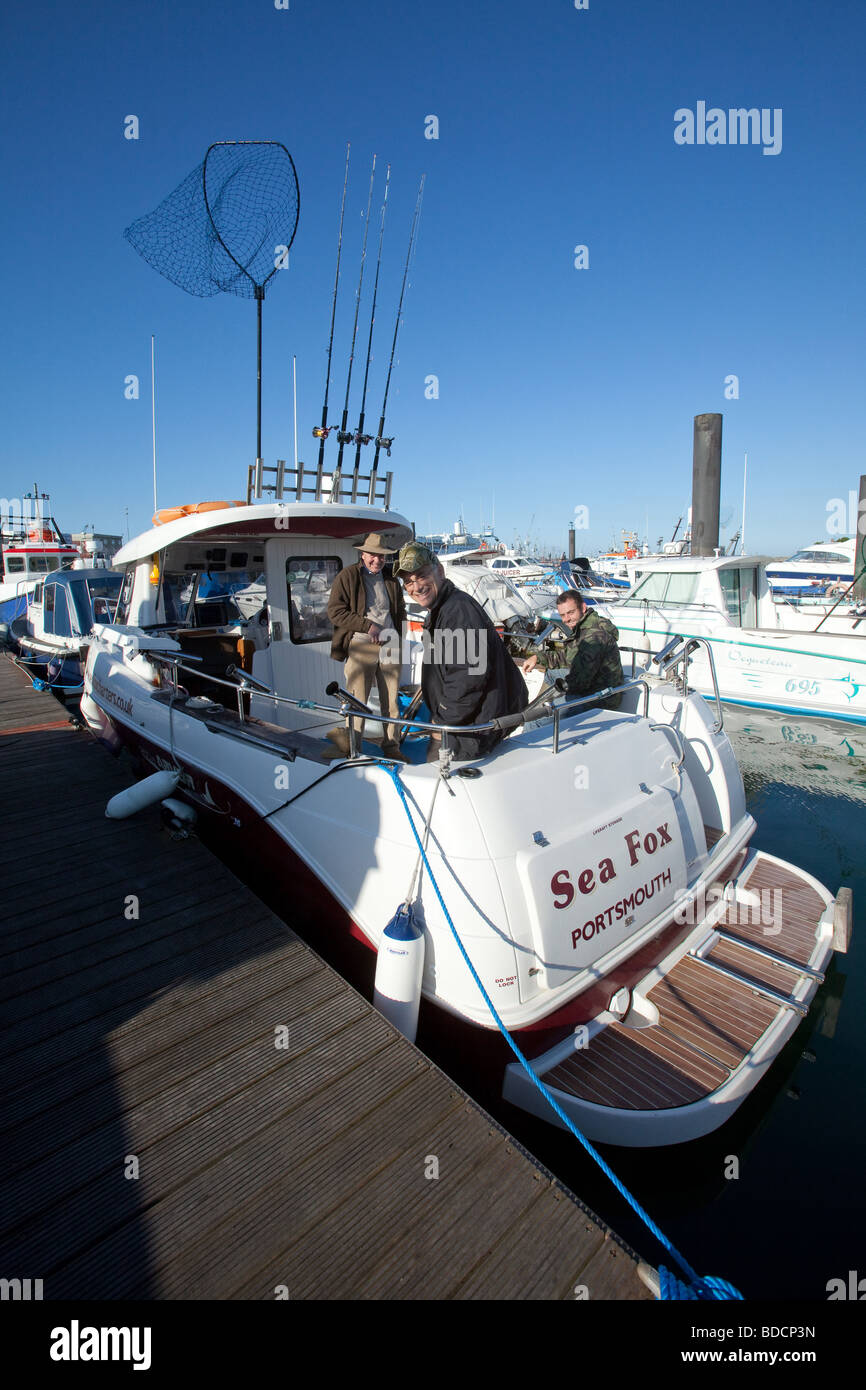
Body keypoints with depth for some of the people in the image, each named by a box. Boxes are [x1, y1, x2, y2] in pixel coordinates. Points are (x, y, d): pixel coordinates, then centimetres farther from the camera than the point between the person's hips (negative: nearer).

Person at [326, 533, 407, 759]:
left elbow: (400, 613, 25)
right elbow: (334, 611, -6)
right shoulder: (348, 576, 2)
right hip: (361, 646, -4)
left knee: (391, 701, 8)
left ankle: (391, 746, 20)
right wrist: (367, 626, -12)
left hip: (390, 645, 5)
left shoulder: (391, 580, 17)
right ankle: (349, 752, 8)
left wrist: (396, 637, 8)